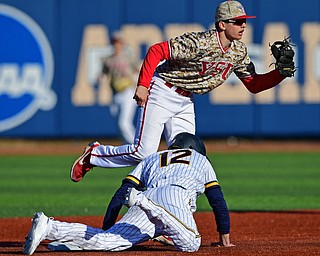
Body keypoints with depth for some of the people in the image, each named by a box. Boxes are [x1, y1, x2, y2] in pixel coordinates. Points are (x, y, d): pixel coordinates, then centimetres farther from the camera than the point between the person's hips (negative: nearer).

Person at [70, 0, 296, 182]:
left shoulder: (239, 52, -2)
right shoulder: (199, 43, -26)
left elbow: (254, 84, 4)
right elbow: (157, 50, -25)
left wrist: (281, 72, -13)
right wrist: (143, 85, -30)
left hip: (185, 102, 7)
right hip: (162, 92, -7)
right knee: (144, 152, -12)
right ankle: (93, 155, 12)